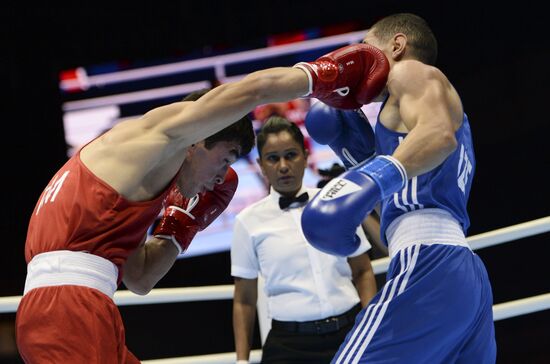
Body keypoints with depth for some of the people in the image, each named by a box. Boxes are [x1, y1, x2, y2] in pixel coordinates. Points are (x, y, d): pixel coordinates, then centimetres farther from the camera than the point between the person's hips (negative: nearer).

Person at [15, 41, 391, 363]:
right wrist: (323, 75, 11)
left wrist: (182, 226, 26)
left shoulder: (138, 177, 29)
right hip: (67, 307, -10)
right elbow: (256, 88, -2)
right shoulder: (157, 132, 3)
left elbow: (139, 279, 31)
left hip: (57, 310, 10)